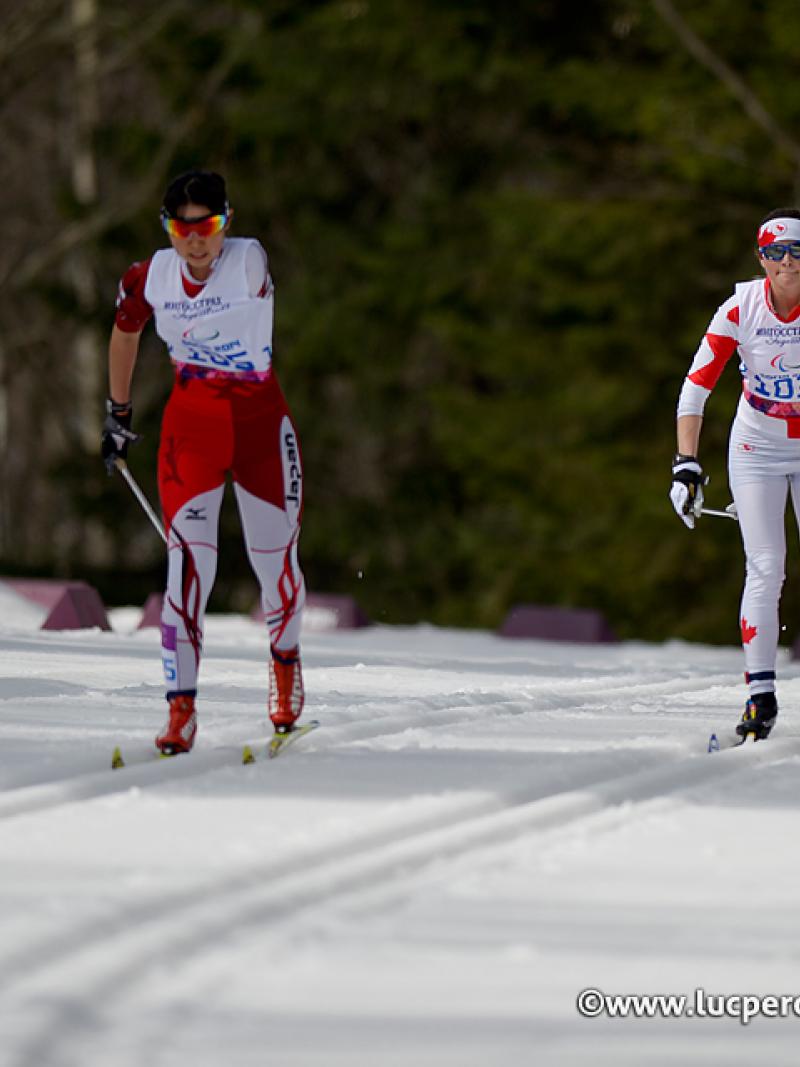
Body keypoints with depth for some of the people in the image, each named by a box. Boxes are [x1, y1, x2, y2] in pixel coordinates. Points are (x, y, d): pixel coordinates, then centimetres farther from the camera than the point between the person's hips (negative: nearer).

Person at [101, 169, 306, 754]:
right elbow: (125, 333, 13)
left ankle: (285, 659, 39)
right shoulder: (151, 278, -2)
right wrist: (118, 414, 21)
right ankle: (181, 708, -12)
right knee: (190, 557, -13)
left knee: (275, 555, 7)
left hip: (260, 420, -1)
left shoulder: (250, 262, -11)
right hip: (190, 423, 1)